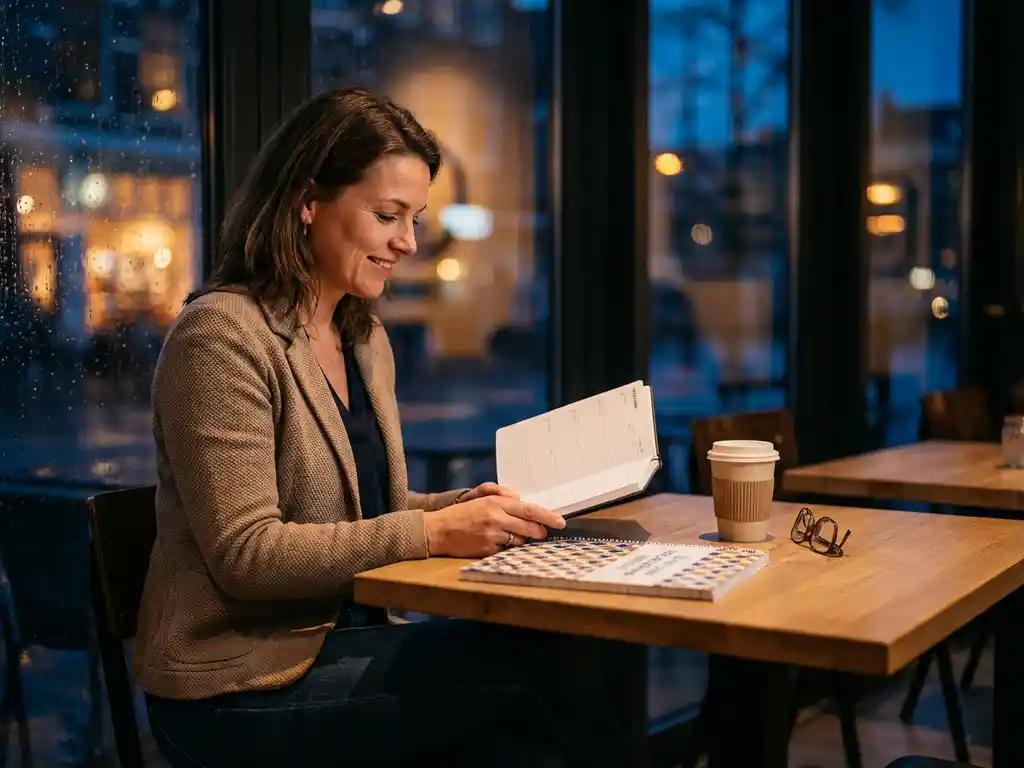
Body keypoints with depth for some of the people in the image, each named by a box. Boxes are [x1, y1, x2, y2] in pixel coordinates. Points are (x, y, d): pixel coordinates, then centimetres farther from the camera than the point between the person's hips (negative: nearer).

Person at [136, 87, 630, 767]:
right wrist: (431, 532, -23)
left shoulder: (366, 340, 12)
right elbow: (245, 554, -19)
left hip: (345, 646, 7)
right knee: (543, 661, -21)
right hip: (242, 694, -7)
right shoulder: (221, 336, -13)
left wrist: (468, 507, -3)